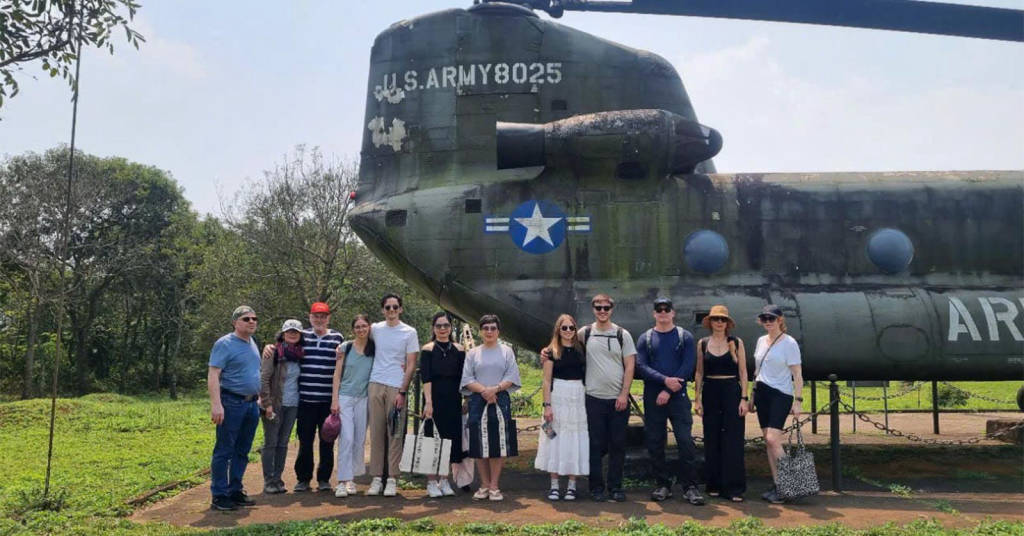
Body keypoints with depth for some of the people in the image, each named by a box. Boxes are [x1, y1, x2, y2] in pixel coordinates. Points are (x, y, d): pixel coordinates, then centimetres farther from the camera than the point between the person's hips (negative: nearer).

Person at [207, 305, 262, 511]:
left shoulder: (253, 343, 16)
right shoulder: (225, 344, -9)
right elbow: (213, 375, -16)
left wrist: (259, 398, 19)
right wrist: (216, 404, -24)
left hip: (251, 404, 8)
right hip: (232, 403, -8)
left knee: (242, 451, 12)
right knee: (224, 451, -3)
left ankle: (235, 490, 21)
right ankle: (219, 496, 3)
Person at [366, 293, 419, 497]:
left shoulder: (409, 332, 2)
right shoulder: (375, 329, 10)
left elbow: (411, 365, -1)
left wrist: (402, 392, -8)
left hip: (397, 388, -3)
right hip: (376, 385, 3)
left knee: (395, 434, -3)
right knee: (376, 432, 3)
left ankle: (392, 479, 2)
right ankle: (376, 478, 8)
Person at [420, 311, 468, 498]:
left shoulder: (459, 350, 8)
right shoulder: (428, 349, 0)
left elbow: (463, 378, 10)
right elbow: (425, 378, -8)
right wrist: (428, 402, -17)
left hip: (453, 400, 3)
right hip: (434, 398, -3)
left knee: (450, 439, 6)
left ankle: (444, 481, 19)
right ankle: (431, 482, 9)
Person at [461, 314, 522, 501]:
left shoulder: (506, 351, 10)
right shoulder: (472, 353, 12)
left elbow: (512, 376, 1)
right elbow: (467, 378, 4)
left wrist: (495, 388, -14)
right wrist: (483, 390, -12)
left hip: (500, 401, -1)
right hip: (478, 402, 1)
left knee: (498, 444, -4)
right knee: (480, 444, 1)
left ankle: (494, 486, 1)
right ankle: (484, 485, 9)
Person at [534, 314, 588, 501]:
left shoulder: (581, 349, 8)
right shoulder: (552, 351, 1)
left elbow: (587, 374, 11)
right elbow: (547, 381, -2)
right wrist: (547, 405, -10)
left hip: (578, 397, 2)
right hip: (557, 396, -2)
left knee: (575, 440, 3)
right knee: (555, 440, 1)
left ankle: (571, 485, 11)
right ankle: (554, 486, 8)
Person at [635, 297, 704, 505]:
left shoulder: (685, 337, 5)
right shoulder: (645, 338, 8)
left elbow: (688, 366, -4)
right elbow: (641, 366, -2)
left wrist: (668, 391, -12)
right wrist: (665, 380, -17)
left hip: (678, 396, -2)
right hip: (652, 398, 2)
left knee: (685, 441, -7)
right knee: (655, 443, 5)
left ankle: (690, 487, 0)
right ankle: (663, 485, 16)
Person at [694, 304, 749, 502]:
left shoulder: (736, 342, 2)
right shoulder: (703, 343, 7)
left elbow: (743, 372, 2)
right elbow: (699, 373, 9)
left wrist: (744, 398, -5)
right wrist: (697, 398, 3)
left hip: (732, 392, -2)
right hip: (710, 393, 2)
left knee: (733, 440, -4)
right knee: (712, 440, 5)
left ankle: (733, 487, 1)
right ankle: (714, 485, 15)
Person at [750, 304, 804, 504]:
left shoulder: (789, 343, -7)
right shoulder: (761, 341, 12)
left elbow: (797, 375, -9)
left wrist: (798, 400, -14)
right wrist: (752, 397, 17)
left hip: (781, 394, -7)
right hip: (762, 393, 7)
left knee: (773, 439, -15)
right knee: (768, 441, 6)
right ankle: (776, 484, 13)